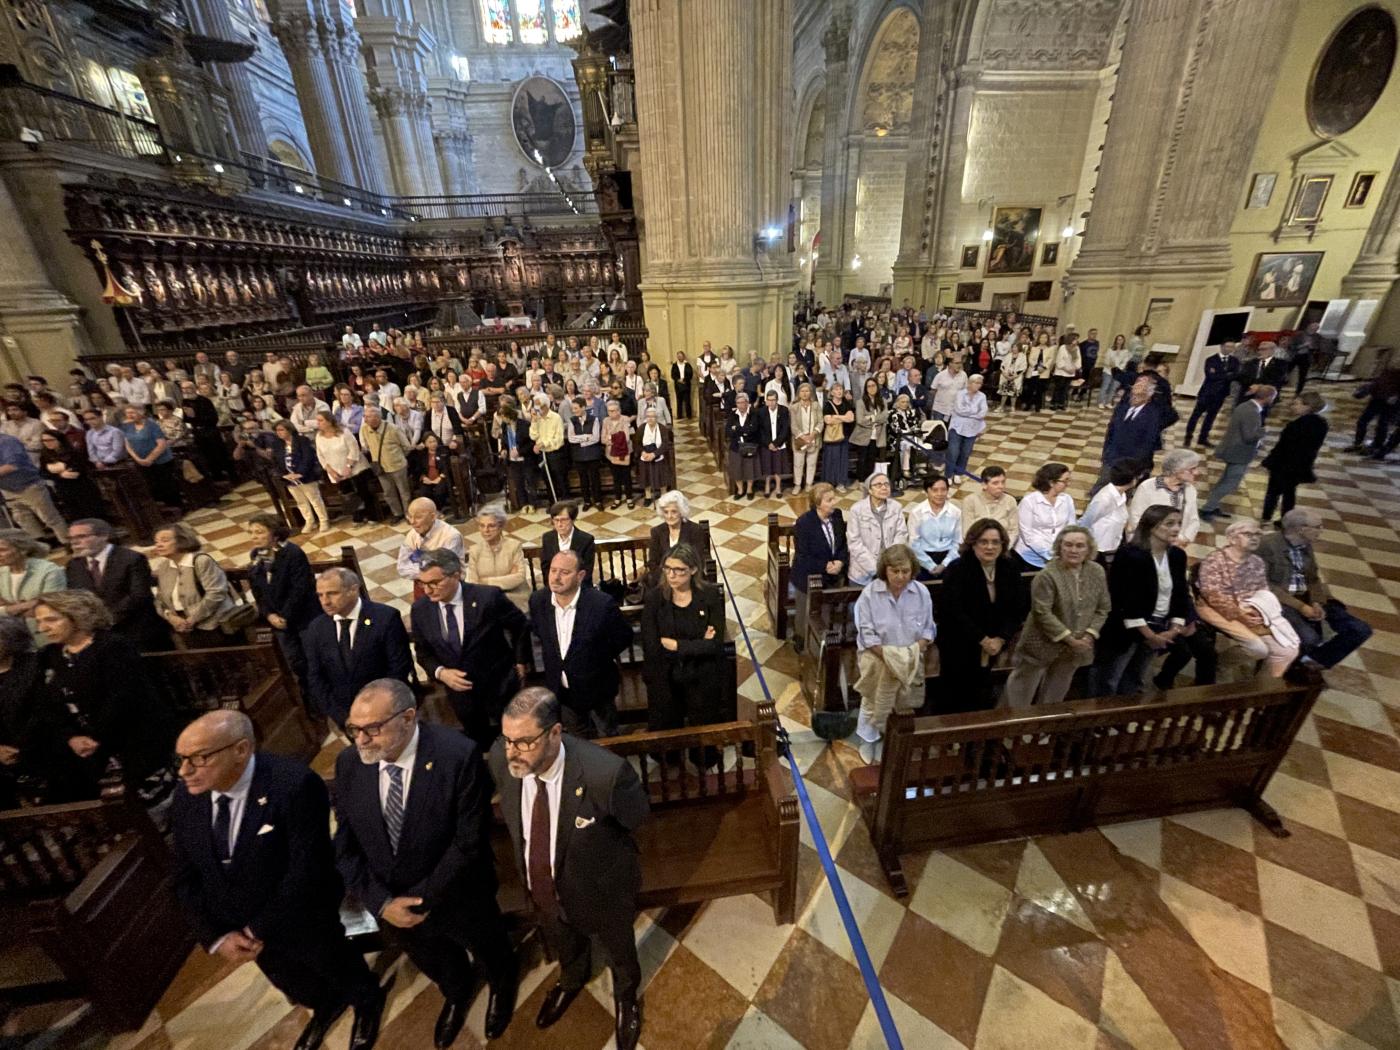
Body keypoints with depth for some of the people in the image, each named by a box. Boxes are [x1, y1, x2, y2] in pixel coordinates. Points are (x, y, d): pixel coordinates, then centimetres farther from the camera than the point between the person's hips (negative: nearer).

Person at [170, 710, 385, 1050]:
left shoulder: (295, 785, -36)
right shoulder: (186, 799, -15)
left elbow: (306, 872, -30)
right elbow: (187, 880, -4)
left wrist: (259, 931, -21)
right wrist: (217, 936, -10)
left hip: (305, 925, -5)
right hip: (241, 929, 6)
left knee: (341, 971, 25)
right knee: (295, 987, 32)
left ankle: (368, 1003, 58)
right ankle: (326, 1006, 65)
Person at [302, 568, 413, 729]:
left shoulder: (385, 618, -12)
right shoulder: (316, 628, 2)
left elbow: (400, 669, -11)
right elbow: (315, 677, 4)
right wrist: (341, 716, -7)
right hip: (342, 714, 3)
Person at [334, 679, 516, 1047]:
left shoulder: (458, 756, -33)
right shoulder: (348, 764, -17)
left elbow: (469, 843, -26)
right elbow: (345, 847, -8)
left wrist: (423, 898, -22)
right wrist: (381, 901, -16)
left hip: (460, 900, -3)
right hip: (389, 904, 4)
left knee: (490, 952, 28)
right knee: (434, 963, 33)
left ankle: (502, 984, 64)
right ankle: (457, 992, 68)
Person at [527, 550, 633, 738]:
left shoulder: (602, 604, -29)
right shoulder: (538, 600, -14)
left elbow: (624, 636, -13)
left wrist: (599, 657, -7)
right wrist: (552, 655, 4)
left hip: (597, 687, -4)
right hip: (561, 689, 4)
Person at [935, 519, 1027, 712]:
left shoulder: (1010, 568, -2)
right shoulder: (957, 569, -17)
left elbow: (1019, 608, -1)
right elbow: (954, 611, -21)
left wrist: (1001, 638, -12)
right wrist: (982, 639, -19)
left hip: (992, 645, 5)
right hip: (957, 645, -4)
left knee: (981, 699, 16)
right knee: (951, 696, 7)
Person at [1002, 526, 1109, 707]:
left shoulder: (1098, 572, -1)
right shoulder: (1047, 575, -20)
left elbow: (1102, 609, 5)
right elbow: (1043, 613, -21)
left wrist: (1089, 635, -7)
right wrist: (1069, 638, -19)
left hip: (1075, 648, 6)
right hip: (1042, 644, -5)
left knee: (1053, 698, 21)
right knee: (1021, 694, 7)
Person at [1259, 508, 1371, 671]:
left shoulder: (1306, 544, 8)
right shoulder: (1268, 544, -16)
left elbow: (1313, 578, 12)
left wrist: (1317, 603, -7)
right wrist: (1300, 606, -19)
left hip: (1308, 597, 8)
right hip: (1281, 599, -8)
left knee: (1361, 629, -5)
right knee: (1310, 638, -30)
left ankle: (1315, 659, 13)